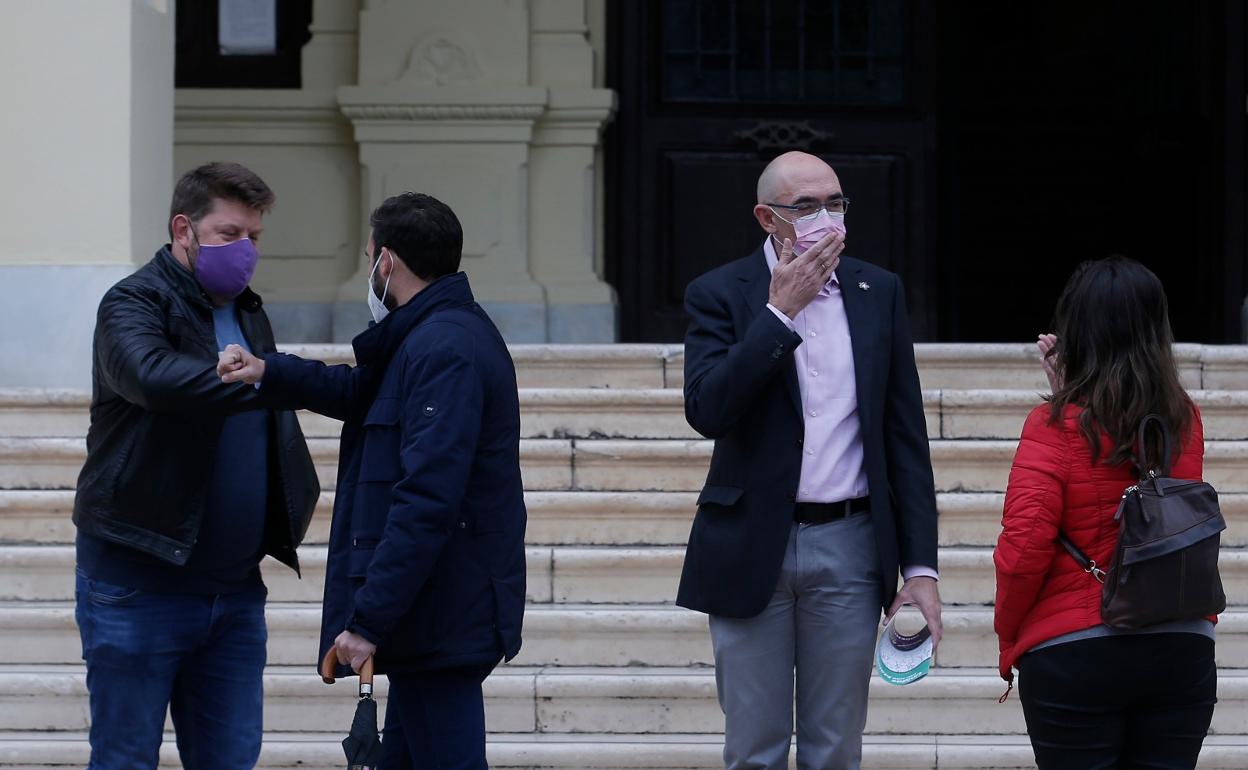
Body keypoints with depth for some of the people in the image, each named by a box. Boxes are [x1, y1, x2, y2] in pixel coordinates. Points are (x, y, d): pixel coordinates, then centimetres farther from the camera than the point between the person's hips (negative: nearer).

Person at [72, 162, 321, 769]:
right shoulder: (134, 303, -9)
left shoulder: (248, 314, 16)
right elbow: (155, 376, -32)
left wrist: (297, 500, 7)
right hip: (138, 583, -7)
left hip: (234, 586, 7)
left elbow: (276, 425, 27)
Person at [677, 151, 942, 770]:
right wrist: (781, 312, -18)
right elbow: (706, 411, -18)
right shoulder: (720, 295, -2)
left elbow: (906, 435, 6)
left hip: (848, 548, 2)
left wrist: (921, 567, 1)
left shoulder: (879, 293, 6)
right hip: (753, 549, -2)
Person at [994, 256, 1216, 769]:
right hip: (1182, 650, 4)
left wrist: (1008, 635, 1)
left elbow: (1023, 549, -14)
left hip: (1072, 652, -4)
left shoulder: (1055, 426, -10)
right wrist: (1070, 391, 16)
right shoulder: (1186, 424, 3)